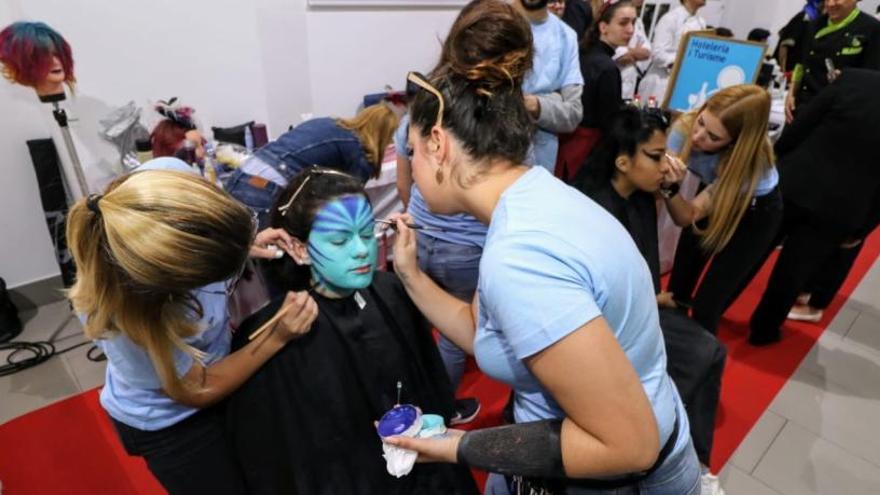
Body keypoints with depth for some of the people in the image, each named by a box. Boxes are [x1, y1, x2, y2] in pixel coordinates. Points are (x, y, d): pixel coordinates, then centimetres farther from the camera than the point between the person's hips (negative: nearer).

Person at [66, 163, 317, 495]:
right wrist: (278, 337, -26)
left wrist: (246, 245, -25)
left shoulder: (167, 175, -33)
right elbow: (198, 391, -21)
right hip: (168, 422, -5)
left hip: (214, 362, 6)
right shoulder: (122, 317, -41)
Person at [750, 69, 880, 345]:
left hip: (789, 186, 0)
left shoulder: (853, 79, -7)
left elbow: (798, 127, -6)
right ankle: (764, 330, 32)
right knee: (793, 271, 15)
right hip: (837, 209, 0)